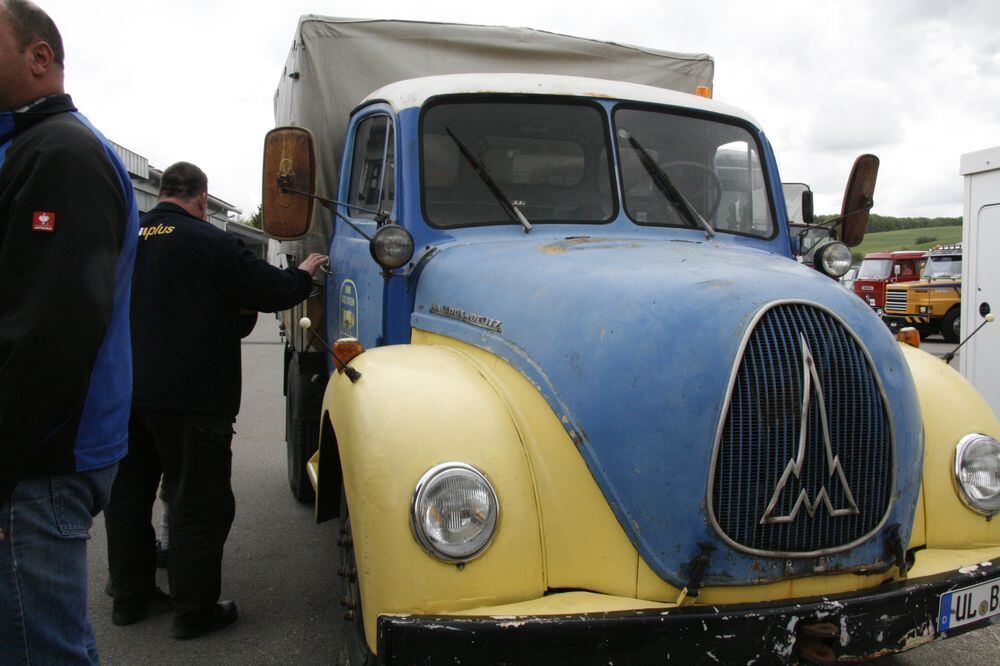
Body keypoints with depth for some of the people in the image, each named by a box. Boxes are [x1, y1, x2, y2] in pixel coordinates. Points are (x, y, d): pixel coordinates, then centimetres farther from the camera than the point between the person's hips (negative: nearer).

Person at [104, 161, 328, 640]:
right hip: (190, 396, -7)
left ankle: (130, 596, 30)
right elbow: (271, 291, -10)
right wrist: (305, 273, 10)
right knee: (199, 502, 3)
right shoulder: (209, 241, -12)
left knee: (128, 494, 17)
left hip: (125, 391, 7)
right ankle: (195, 610, 11)